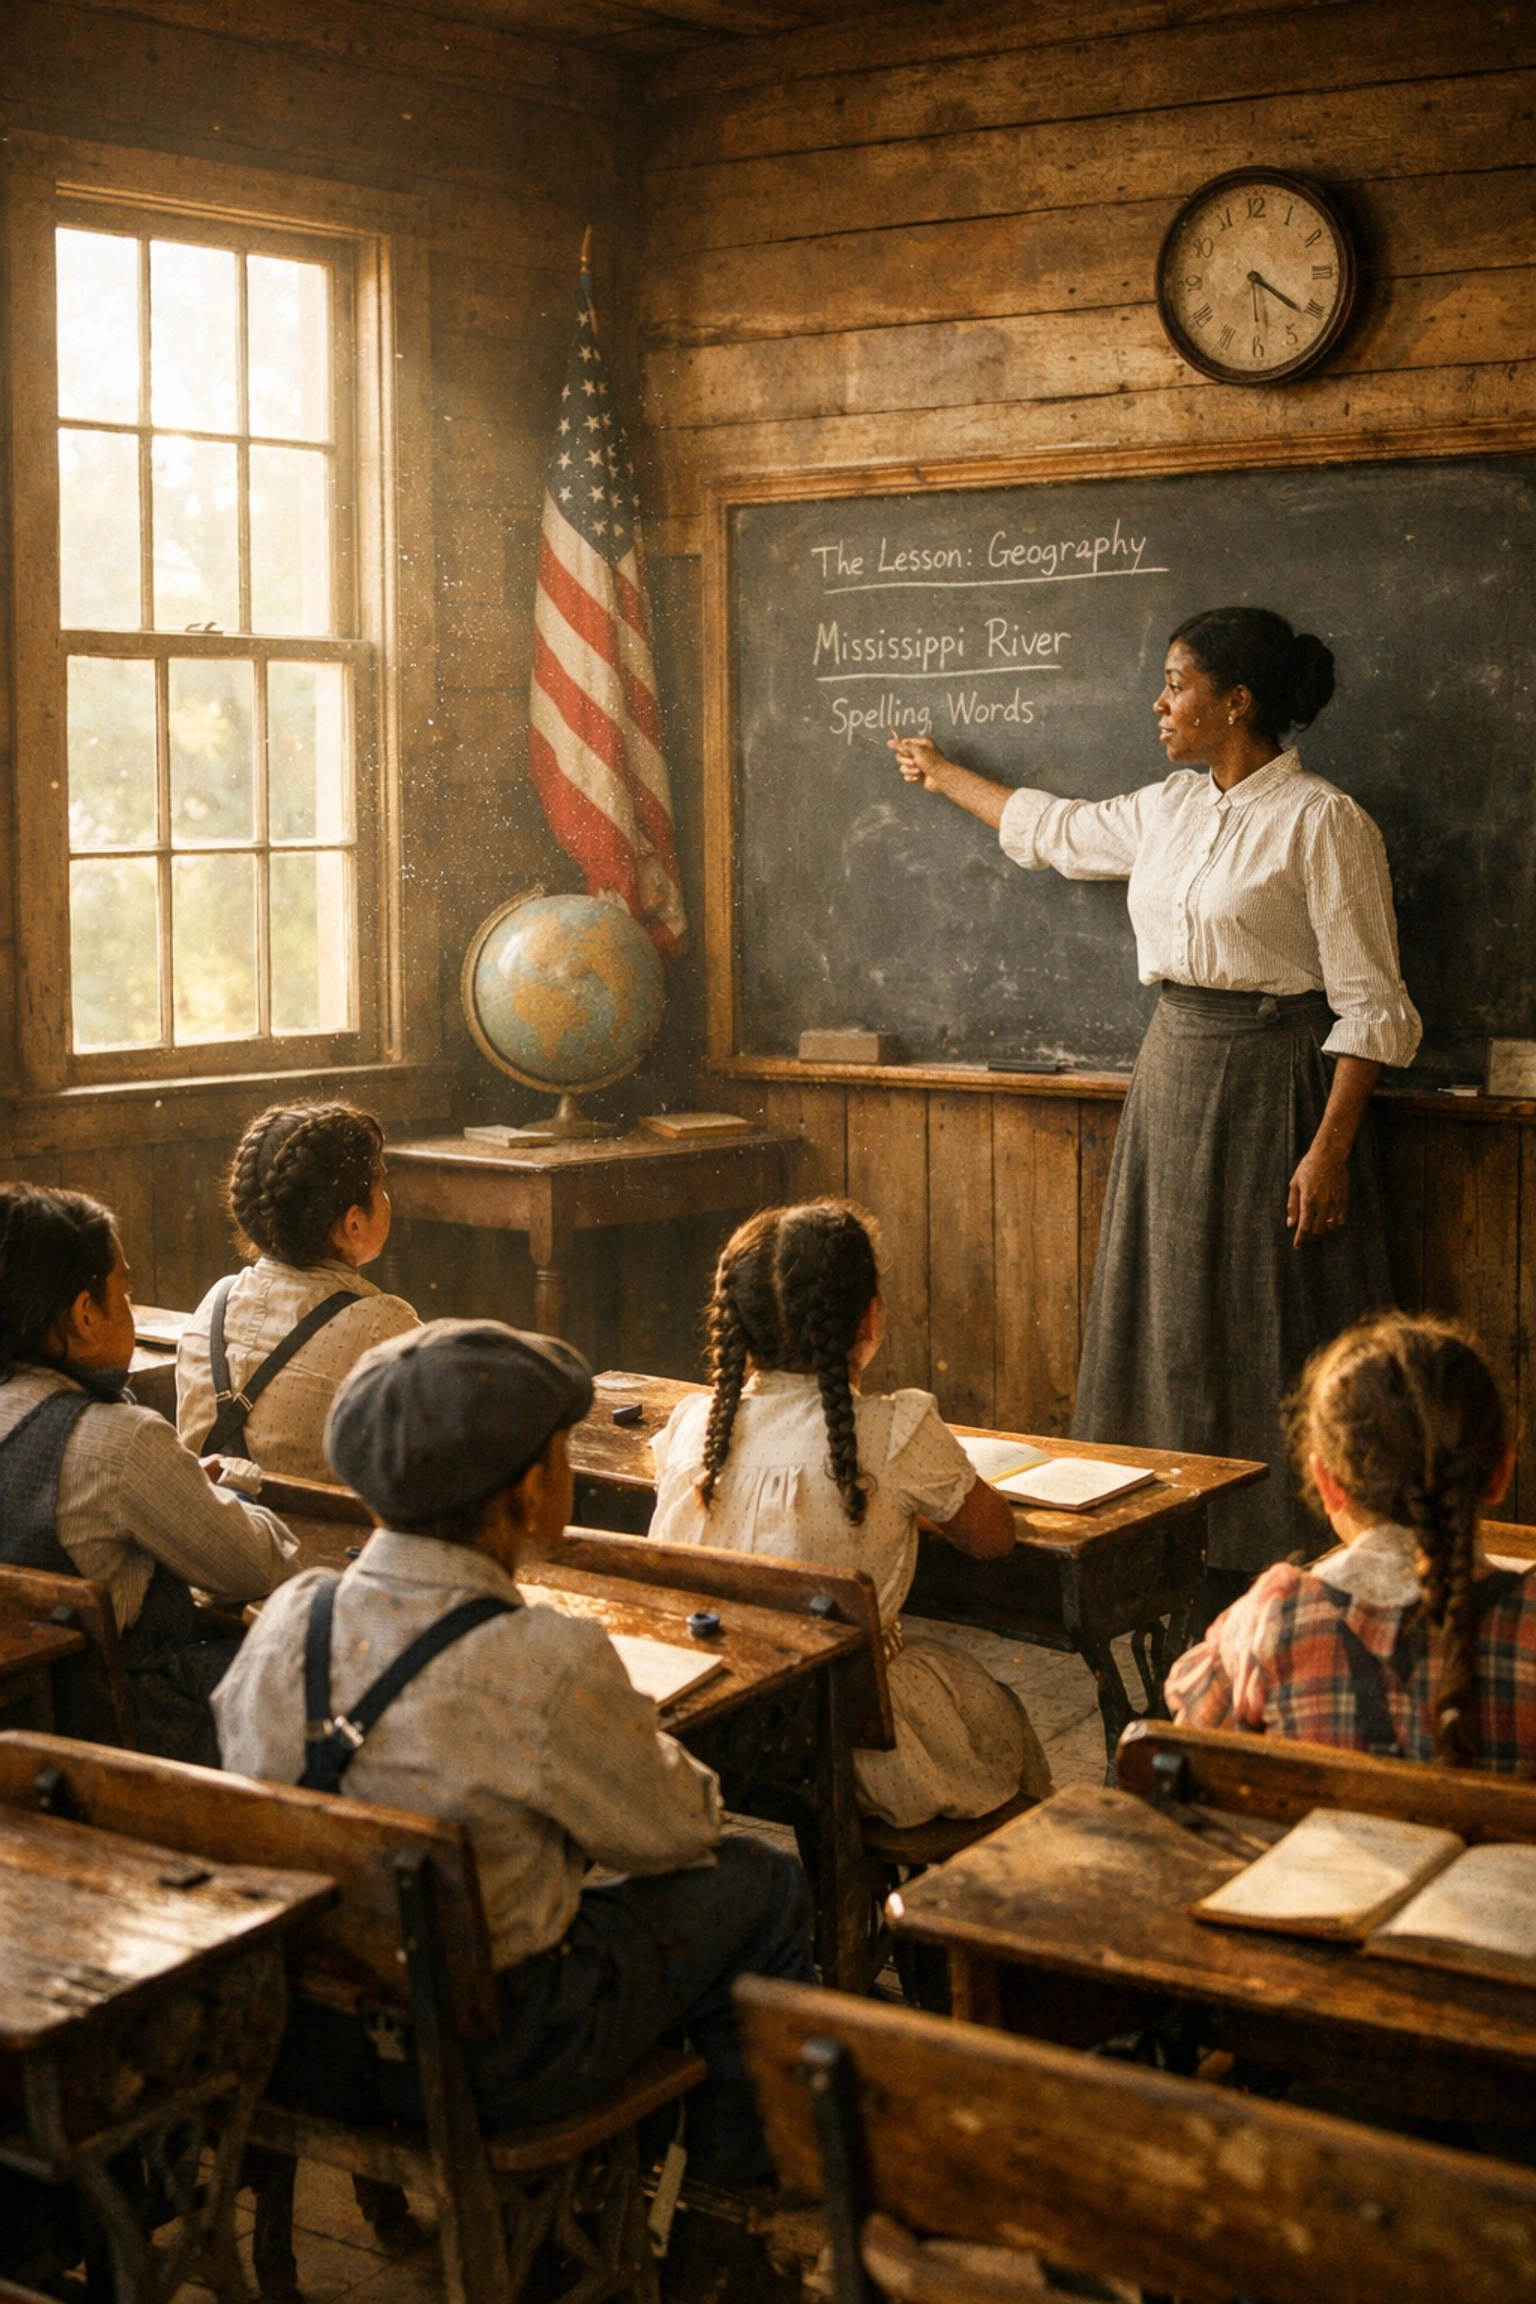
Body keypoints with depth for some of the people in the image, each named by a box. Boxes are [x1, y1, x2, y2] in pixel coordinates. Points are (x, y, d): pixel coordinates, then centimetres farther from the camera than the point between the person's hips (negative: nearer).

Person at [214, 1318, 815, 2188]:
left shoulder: (289, 1618, -9)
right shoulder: (545, 1667, -27)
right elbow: (675, 1831, -10)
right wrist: (670, 1762, 12)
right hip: (482, 2067, -6)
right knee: (761, 1887, 13)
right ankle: (735, 2184, 33)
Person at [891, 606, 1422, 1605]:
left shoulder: (1323, 822, -12)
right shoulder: (1169, 810, 10)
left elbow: (1372, 1007, -14)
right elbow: (1057, 828, 30)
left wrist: (1329, 1149, -20)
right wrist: (944, 774, 41)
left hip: (1274, 1086, -7)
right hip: (1174, 1073, 8)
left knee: (1272, 1337, -4)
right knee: (1171, 1325, 8)